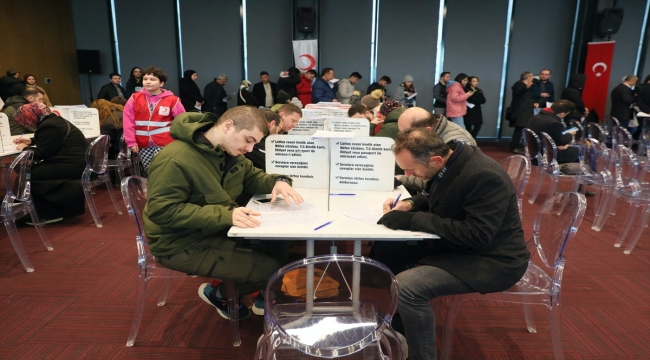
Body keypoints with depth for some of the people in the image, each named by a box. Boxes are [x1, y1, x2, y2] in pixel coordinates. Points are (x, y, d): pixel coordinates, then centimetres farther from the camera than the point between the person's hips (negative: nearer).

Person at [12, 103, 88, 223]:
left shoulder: (49, 126, -17)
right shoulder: (53, 120, 16)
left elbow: (41, 153, -17)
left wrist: (25, 148, 0)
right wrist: (30, 141, 30)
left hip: (72, 166, -11)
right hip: (75, 162, 11)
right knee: (30, 169, 16)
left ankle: (49, 214, 2)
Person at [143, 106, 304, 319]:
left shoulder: (229, 151, 0)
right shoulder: (175, 160, -26)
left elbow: (253, 177, 12)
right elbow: (162, 211, -28)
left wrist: (277, 181, -12)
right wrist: (225, 215, -38)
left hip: (219, 230, 8)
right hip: (184, 244, -8)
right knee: (270, 268, -15)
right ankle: (219, 295, 12)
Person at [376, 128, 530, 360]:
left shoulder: (484, 176, -28)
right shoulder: (450, 162, -3)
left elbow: (477, 236, -30)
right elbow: (439, 199, 15)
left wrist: (412, 220, -28)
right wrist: (410, 204, -6)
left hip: (491, 260, -9)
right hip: (457, 245, 9)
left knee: (405, 287, -27)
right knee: (385, 247, 4)